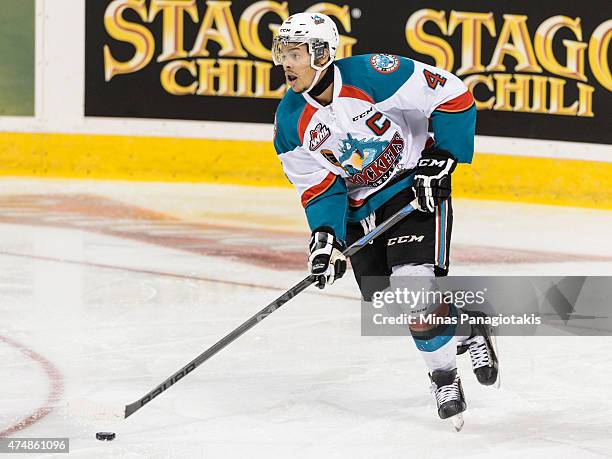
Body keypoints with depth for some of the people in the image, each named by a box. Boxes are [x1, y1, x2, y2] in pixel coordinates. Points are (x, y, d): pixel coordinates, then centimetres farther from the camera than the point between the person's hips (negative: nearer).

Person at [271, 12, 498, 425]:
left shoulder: (375, 75, -24)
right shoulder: (291, 121, -8)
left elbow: (454, 96, -19)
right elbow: (319, 186, -3)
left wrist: (441, 156, -20)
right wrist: (327, 235, -18)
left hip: (415, 185, -6)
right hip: (359, 207, 6)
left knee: (414, 282, -22)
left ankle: (445, 375, 0)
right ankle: (467, 333, 25)